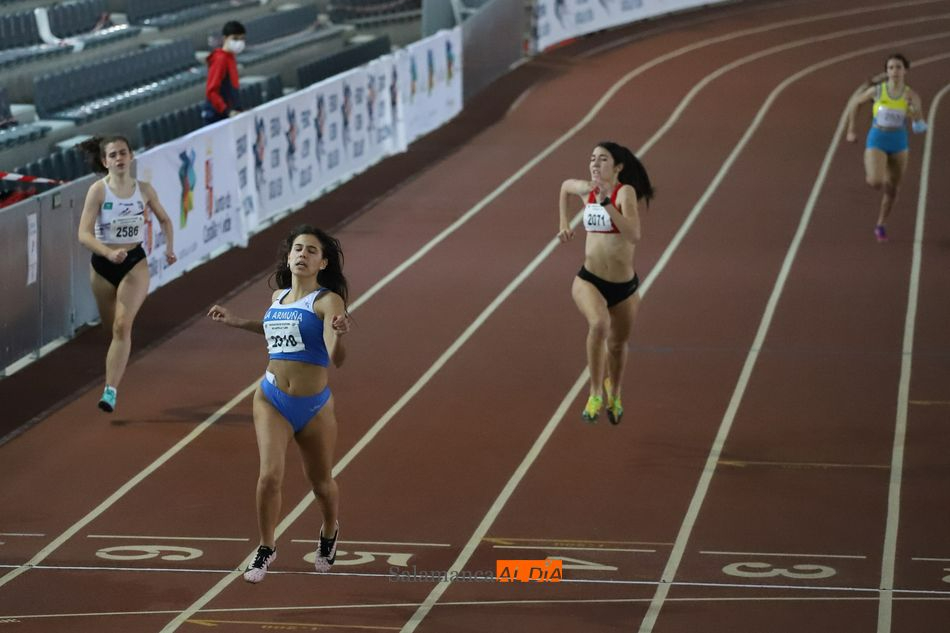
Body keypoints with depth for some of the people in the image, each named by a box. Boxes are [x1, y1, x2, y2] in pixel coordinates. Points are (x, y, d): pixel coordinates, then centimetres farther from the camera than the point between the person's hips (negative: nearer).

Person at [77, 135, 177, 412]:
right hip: (102, 266, 0)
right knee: (112, 327, 14)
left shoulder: (144, 189, -3)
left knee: (122, 325, -17)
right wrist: (109, 253, -33)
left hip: (135, 264, 0)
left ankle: (111, 390, -22)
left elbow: (164, 219, 18)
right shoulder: (98, 190, -11)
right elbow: (84, 234, -19)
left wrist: (169, 248, 11)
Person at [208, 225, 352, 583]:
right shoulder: (278, 298, 5)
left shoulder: (328, 301, -13)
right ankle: (266, 550, 2)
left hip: (314, 407, -3)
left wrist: (339, 335, -46)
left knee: (321, 483, 15)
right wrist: (238, 323, 25)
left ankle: (329, 532, 46)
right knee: (270, 475, -15)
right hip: (271, 400, 3)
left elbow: (336, 358, -26)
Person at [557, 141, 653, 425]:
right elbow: (565, 186, 23)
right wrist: (565, 223, 14)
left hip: (624, 285, -1)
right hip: (589, 281, 1)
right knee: (599, 324, -32)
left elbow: (634, 235, -33)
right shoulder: (585, 189, -4)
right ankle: (596, 394, -20)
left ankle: (614, 393, 51)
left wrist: (606, 203, -37)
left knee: (618, 343, 20)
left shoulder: (625, 192, -17)